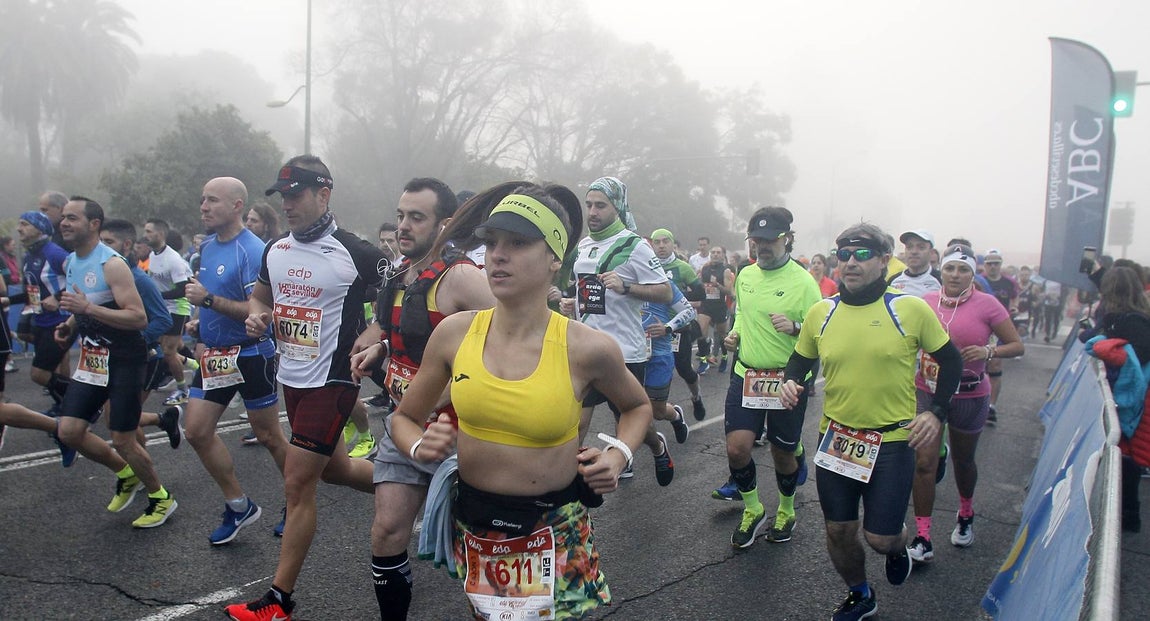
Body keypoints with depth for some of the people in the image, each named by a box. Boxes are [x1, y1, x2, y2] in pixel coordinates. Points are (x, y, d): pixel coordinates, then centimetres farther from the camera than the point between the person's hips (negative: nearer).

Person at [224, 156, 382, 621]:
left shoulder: (355, 253, -14)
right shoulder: (275, 251, 5)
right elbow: (259, 295, 21)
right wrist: (256, 317, 0)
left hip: (331, 382, -7)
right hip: (291, 378, 7)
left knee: (297, 483, -5)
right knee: (334, 469, 20)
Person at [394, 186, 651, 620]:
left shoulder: (588, 348, -15)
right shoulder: (455, 333, -9)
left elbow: (637, 406, 7)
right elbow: (405, 418, 5)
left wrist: (618, 454, -11)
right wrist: (421, 446, -16)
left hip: (555, 535, -3)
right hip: (474, 528, 3)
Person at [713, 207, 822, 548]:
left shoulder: (803, 281, -12)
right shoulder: (745, 276, 7)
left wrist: (795, 327, -31)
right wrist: (734, 334, 5)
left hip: (788, 380, -4)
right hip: (746, 374, 4)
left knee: (782, 454, 10)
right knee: (737, 448, -5)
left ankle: (786, 512, 38)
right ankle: (752, 510, 20)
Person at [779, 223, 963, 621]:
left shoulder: (910, 309, -9)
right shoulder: (821, 312, -1)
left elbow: (950, 360, 3)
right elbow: (800, 360, 13)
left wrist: (936, 412, -5)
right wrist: (790, 383, -9)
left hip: (892, 441, -3)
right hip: (835, 439, 3)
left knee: (880, 538, 0)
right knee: (838, 532, 12)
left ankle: (898, 548, 39)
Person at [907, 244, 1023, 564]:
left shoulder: (986, 304, -10)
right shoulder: (928, 301, -2)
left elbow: (1017, 345, -5)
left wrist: (988, 351, -22)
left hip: (969, 396, -1)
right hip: (927, 391, 1)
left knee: (963, 461, 18)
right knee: (924, 462, -7)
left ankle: (966, 515, 47)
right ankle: (922, 538, 1)